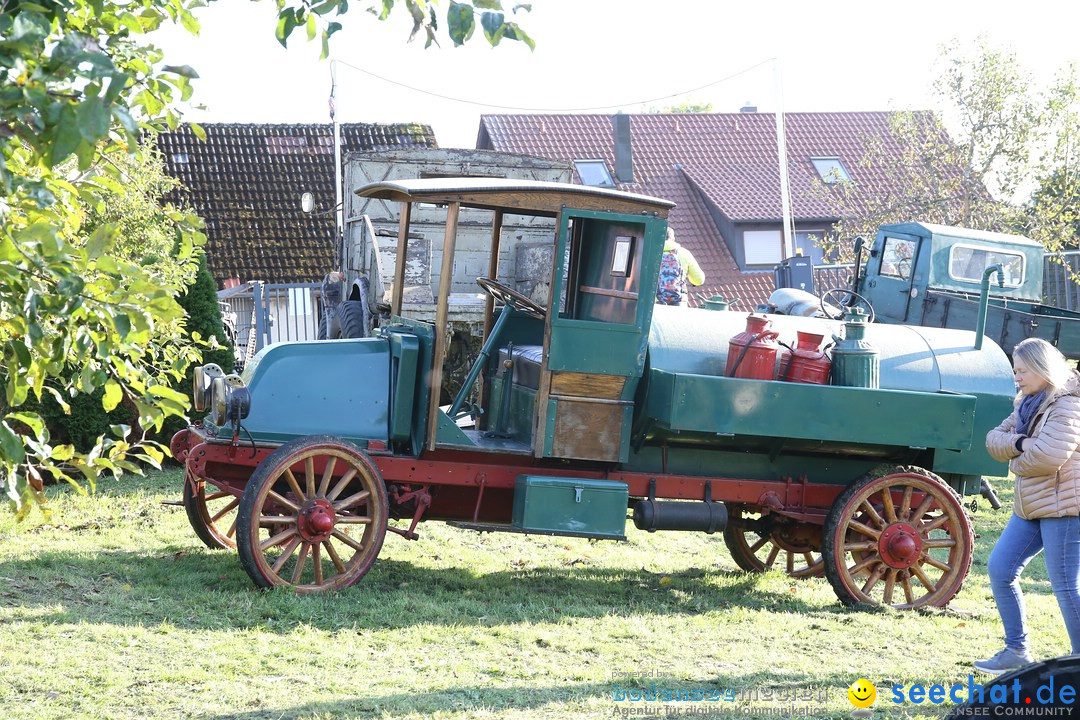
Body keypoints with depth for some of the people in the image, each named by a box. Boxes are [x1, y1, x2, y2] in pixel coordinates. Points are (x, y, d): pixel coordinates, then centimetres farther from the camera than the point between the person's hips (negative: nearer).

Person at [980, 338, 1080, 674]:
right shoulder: (1029, 404, 15)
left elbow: (1049, 455, -25)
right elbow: (994, 439, 8)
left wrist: (1017, 461, -7)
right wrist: (1020, 443, -12)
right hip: (1030, 507, 9)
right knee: (1000, 569, 7)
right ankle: (1016, 650, 16)